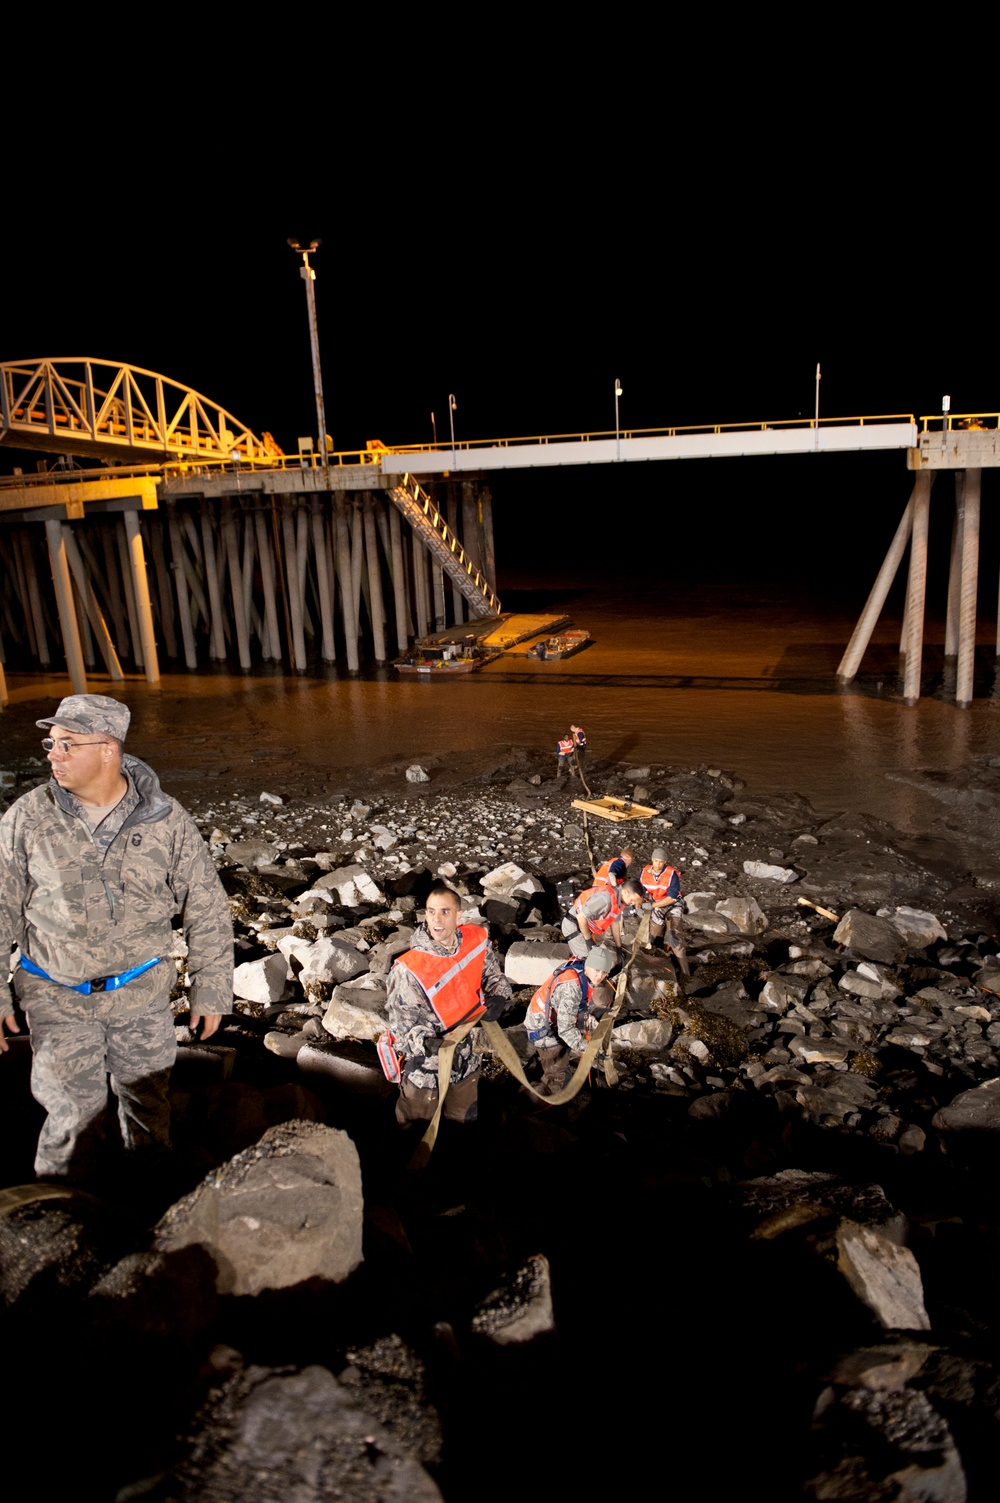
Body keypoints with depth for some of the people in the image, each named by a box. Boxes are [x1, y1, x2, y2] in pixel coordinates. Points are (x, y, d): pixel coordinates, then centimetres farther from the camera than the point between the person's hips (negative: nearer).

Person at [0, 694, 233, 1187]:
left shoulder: (165, 819, -10)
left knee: (149, 1106, 16)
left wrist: (210, 991, -2)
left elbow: (206, 909, -3)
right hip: (58, 998, -1)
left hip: (142, 995, 1)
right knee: (75, 1115, 3)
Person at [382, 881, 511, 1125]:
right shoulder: (408, 970, -29)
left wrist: (498, 997, -18)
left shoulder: (477, 941, -13)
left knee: (465, 1123, 28)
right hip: (422, 1068, -5)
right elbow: (403, 1025, -24)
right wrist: (427, 1044, -42)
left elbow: (496, 978, 3)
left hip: (464, 1059, 5)